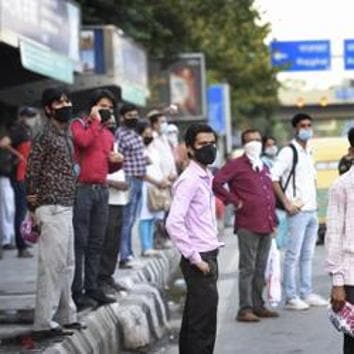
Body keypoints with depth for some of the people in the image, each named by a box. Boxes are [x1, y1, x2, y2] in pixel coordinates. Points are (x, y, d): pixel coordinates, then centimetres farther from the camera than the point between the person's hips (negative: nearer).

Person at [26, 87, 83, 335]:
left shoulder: (67, 134, 14)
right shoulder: (46, 136, -12)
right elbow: (31, 172, -11)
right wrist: (35, 206, -9)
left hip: (66, 208, 9)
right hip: (52, 209, -9)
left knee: (66, 265, 14)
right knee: (52, 264, -8)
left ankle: (65, 315, 22)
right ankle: (45, 321, -4)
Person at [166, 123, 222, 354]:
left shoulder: (207, 177, 14)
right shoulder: (189, 180, -14)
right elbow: (174, 223, -23)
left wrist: (211, 257, 14)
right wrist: (195, 258, -19)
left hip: (208, 257, 9)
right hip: (200, 261, -9)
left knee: (193, 322, 13)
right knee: (203, 326, -7)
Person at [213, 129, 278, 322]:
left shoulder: (264, 168, 21)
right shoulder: (236, 165, -3)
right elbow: (216, 183, -14)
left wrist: (273, 220, 19)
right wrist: (235, 201, -12)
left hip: (266, 226, 8)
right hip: (247, 226, -7)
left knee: (261, 269, 12)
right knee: (247, 268, -7)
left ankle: (258, 305, 19)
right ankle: (245, 309, -5)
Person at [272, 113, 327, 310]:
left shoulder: (309, 152, 16)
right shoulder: (288, 152, -9)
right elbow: (273, 179, -15)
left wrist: (314, 201, 15)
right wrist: (286, 203, -18)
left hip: (312, 211, 8)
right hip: (298, 211, -8)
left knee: (308, 255, 11)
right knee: (293, 255, -5)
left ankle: (307, 294, 17)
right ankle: (291, 297, -2)